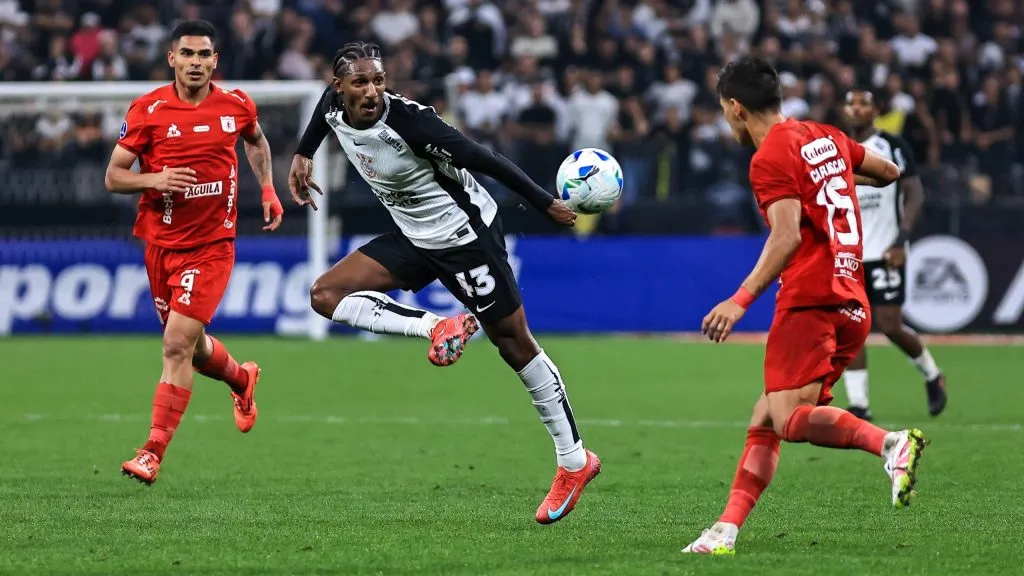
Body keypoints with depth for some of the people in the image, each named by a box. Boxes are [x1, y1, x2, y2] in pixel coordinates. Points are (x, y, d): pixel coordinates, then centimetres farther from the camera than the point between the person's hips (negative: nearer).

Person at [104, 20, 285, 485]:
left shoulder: (236, 107, 0)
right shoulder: (147, 110, -5)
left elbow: (256, 141, 24)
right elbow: (113, 177, -2)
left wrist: (268, 189, 14)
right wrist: (155, 179, -20)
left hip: (211, 246, -2)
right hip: (160, 242, 2)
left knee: (178, 345, -15)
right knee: (190, 346, 15)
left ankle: (153, 453, -13)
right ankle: (242, 379, 48)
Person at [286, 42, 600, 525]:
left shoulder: (409, 121, -30)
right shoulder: (334, 109, -9)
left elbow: (482, 159, -27)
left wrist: (546, 204, -25)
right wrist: (303, 155, 22)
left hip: (464, 235, -8)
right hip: (415, 239, 8)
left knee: (514, 343, -1)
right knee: (326, 294, -3)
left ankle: (575, 461, 8)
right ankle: (439, 328, -11)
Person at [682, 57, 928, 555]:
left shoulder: (770, 158, -8)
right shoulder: (826, 139, 16)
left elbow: (788, 236, -20)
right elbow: (890, 171, 28)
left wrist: (741, 300, -23)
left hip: (810, 301, -9)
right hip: (852, 303, 9)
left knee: (789, 419, -18)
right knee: (764, 420, 9)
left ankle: (892, 443, -30)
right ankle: (726, 531, 4)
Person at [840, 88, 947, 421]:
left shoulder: (892, 147, -3)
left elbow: (915, 194, -6)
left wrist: (901, 240, -16)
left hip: (884, 252, -4)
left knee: (889, 325, -5)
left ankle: (932, 375, 21)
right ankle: (858, 403, -3)